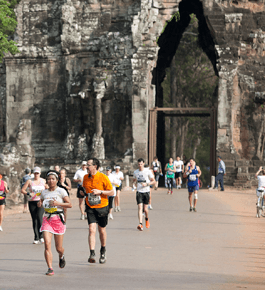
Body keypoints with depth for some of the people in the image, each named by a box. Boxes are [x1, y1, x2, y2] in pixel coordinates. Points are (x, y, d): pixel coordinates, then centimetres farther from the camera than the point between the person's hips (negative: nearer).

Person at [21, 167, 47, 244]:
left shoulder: (43, 181, 8)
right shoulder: (29, 181, 6)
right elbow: (22, 190, 4)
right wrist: (29, 194, -13)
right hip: (32, 202, 1)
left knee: (39, 217, -21)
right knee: (34, 220, 1)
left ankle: (41, 236, -13)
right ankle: (36, 238, 8)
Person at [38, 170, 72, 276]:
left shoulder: (61, 191, -2)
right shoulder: (44, 192, 9)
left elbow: (69, 204, -5)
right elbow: (41, 204, 24)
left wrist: (58, 203, -18)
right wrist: (40, 204, 0)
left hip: (58, 219, -2)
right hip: (47, 219, 2)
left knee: (59, 248, 5)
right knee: (47, 244, -15)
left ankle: (61, 256, 42)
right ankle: (50, 269, -13)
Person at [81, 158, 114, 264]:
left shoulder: (103, 178, -11)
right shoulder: (86, 177, 3)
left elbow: (112, 192, -7)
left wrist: (100, 191, -19)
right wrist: (83, 192, -2)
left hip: (102, 207, -2)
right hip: (90, 208, 2)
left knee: (102, 230, 11)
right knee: (92, 229, -14)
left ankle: (103, 251, 35)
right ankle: (92, 254, -19)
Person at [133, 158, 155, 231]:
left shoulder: (147, 171, -4)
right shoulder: (135, 172, 6)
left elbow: (153, 181, -1)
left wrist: (146, 184, -16)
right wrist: (134, 183, 3)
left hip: (146, 191, -2)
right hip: (139, 192, 2)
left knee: (145, 209, 3)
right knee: (140, 207, -13)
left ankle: (147, 219, 35)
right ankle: (140, 224, -20)